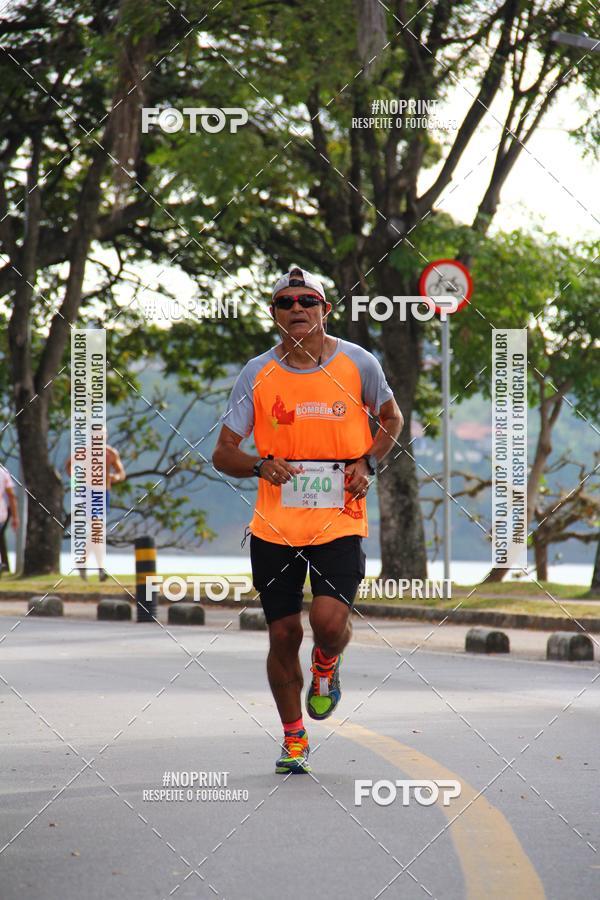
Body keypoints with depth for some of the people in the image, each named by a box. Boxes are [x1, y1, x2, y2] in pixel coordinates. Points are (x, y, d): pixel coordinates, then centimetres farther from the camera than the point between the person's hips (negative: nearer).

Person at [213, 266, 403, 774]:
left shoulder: (357, 363, 0)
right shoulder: (258, 374, 0)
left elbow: (391, 418, 17)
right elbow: (223, 452, 3)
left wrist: (368, 463, -1)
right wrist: (261, 465, -18)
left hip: (340, 520, -1)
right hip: (275, 525, 1)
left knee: (330, 619, -20)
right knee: (284, 634, 4)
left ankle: (326, 666, 18)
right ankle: (294, 738, 23)